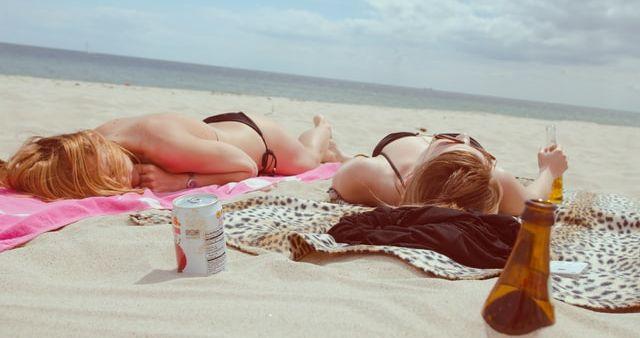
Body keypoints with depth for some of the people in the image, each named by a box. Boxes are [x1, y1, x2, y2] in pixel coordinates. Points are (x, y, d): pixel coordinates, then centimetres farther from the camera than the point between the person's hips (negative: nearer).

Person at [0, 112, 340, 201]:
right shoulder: (95, 142, -30)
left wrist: (181, 181, -44)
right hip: (215, 128, 5)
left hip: (254, 136, -5)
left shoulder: (165, 144, -48)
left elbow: (247, 167, -36)